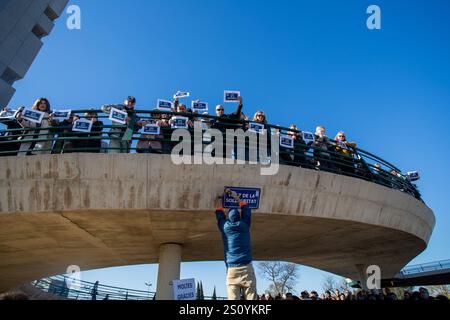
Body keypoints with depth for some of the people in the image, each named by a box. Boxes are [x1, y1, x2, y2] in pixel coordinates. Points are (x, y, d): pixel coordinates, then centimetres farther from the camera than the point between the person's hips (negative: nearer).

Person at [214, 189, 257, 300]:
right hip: (246, 267, 0)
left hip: (231, 269, 0)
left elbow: (219, 210, 24)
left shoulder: (225, 226, 7)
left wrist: (220, 197, 36)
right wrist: (236, 197, 32)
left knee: (233, 298, -7)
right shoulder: (244, 225, 8)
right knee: (251, 297, -5)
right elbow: (246, 208, 24)